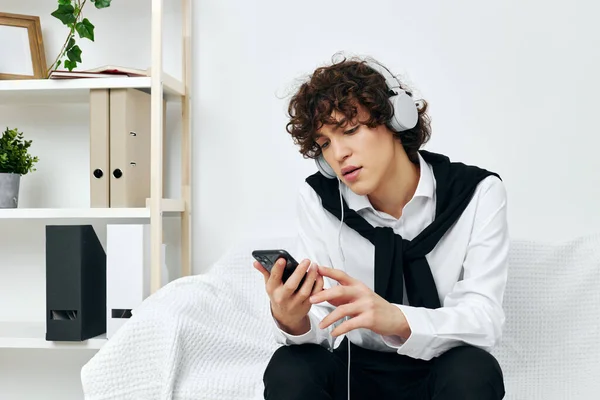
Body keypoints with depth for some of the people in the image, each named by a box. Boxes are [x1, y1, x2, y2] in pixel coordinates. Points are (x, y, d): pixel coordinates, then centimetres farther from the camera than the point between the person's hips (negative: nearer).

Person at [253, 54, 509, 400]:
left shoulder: (477, 194, -13)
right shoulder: (317, 200, -7)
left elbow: (484, 321, -22)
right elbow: (322, 328, -10)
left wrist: (395, 319, -42)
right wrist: (293, 321, -35)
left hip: (442, 371, -1)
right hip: (357, 371, 2)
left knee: (473, 369, -34)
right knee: (288, 368, -28)